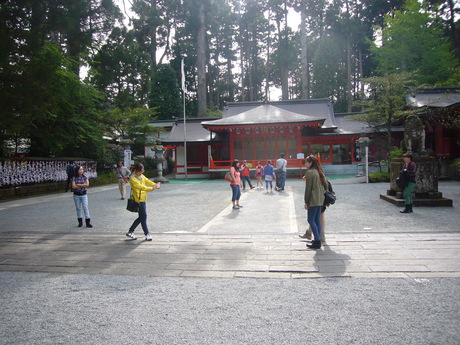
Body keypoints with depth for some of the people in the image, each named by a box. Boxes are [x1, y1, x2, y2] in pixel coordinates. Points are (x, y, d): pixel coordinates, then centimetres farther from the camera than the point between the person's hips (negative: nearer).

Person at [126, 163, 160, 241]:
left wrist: (155, 185, -17)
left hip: (143, 199, 9)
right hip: (138, 200, -9)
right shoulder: (132, 178, -14)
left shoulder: (142, 176, 13)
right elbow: (140, 186, -26)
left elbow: (148, 181, 3)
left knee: (141, 217, 13)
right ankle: (147, 234, 4)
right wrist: (151, 188, -35)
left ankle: (130, 232, 24)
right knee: (143, 216, -5)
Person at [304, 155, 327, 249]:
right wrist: (322, 195, 19)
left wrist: (306, 202, -10)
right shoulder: (320, 172, 14)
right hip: (320, 200, 9)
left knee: (311, 220, -3)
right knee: (317, 220, 12)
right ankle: (317, 239, 17)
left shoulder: (310, 172, -12)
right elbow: (326, 185, 16)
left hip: (313, 200, -8)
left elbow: (308, 188, -13)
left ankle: (317, 242, -5)